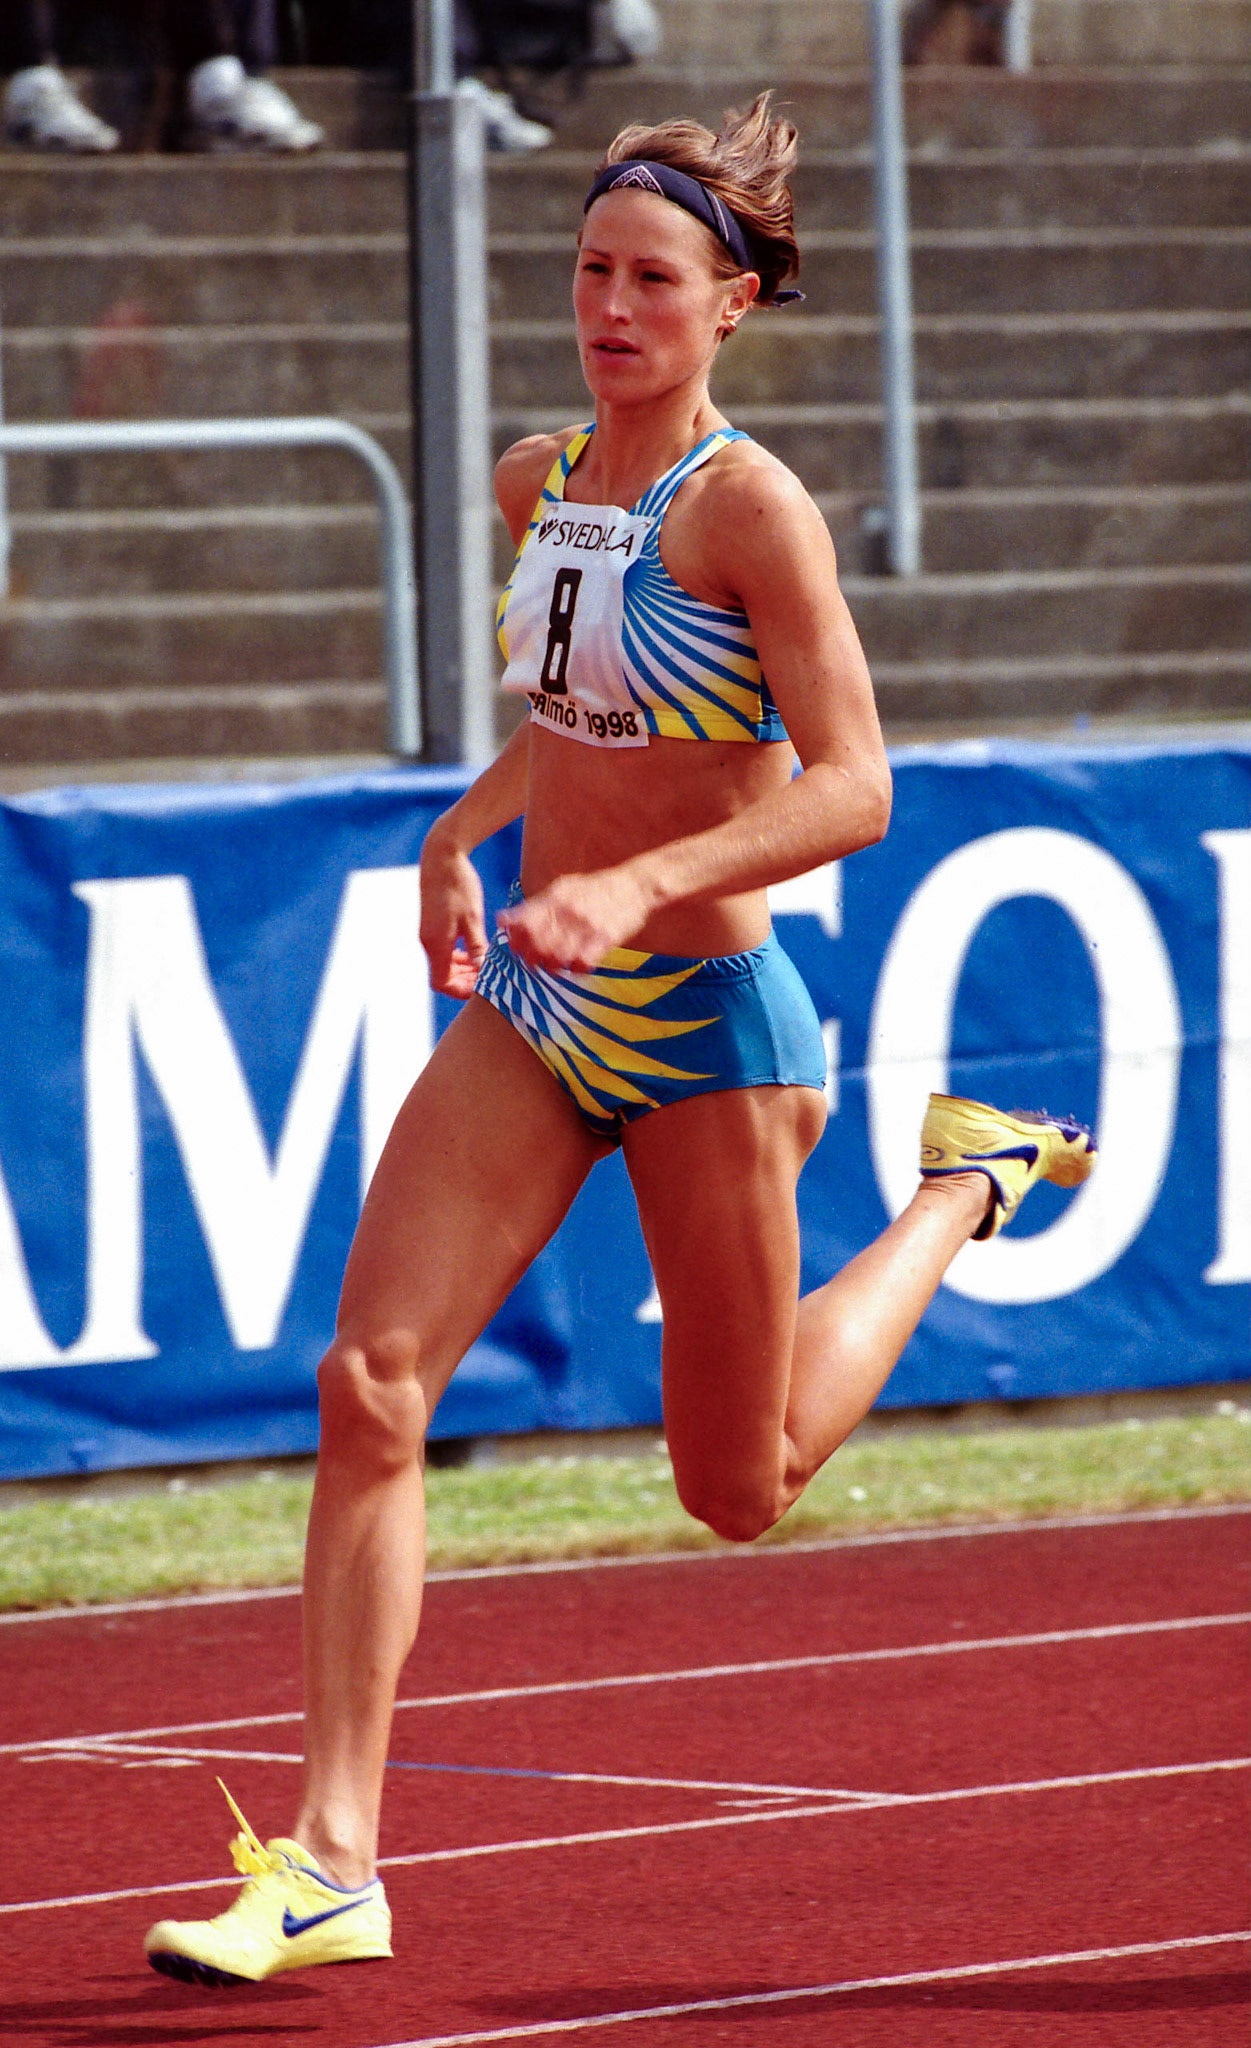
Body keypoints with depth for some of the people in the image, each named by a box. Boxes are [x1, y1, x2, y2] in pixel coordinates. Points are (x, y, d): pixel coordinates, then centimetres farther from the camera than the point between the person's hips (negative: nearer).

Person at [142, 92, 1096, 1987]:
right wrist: (471, 826, 24)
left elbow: (853, 791, -24)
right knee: (370, 1387, -13)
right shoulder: (540, 482, 5)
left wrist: (639, 886, -34)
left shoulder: (751, 508, -17)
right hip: (532, 1004, 6)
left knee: (740, 1491, 9)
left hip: (704, 1020, -6)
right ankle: (332, 1862, -12)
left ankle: (960, 1189, 35)